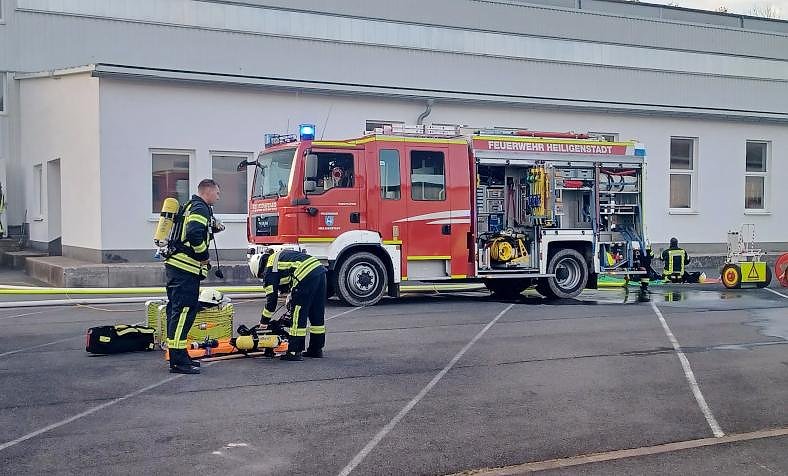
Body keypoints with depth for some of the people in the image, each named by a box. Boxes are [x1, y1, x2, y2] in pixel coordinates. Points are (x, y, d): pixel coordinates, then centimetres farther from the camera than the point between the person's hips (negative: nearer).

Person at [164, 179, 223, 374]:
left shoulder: (190, 206, 22)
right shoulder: (200, 208, -10)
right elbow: (194, 234, -25)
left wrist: (212, 228, 16)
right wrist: (204, 256, -14)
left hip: (175, 265, 11)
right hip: (186, 268, -11)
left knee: (177, 310, 13)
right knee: (184, 310, -11)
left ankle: (178, 356, 21)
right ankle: (178, 360, -12)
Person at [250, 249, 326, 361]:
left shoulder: (269, 270, 5)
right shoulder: (278, 256, 29)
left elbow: (271, 299, 6)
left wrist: (263, 323, 15)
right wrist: (290, 298, 36)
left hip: (306, 276, -9)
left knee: (298, 315, 0)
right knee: (317, 314, 16)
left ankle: (294, 352, 2)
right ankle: (316, 349, 25)